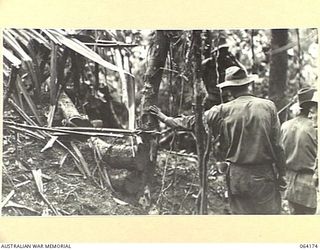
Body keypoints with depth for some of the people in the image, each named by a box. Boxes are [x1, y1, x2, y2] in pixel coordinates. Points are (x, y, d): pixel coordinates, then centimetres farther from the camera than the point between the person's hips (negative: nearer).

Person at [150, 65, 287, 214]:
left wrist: (164, 118, 20)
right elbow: (277, 145, -3)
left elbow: (192, 122, 6)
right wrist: (281, 174, 6)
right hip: (264, 176, -1)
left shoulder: (223, 111, -4)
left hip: (237, 177, 1)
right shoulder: (268, 107, -4)